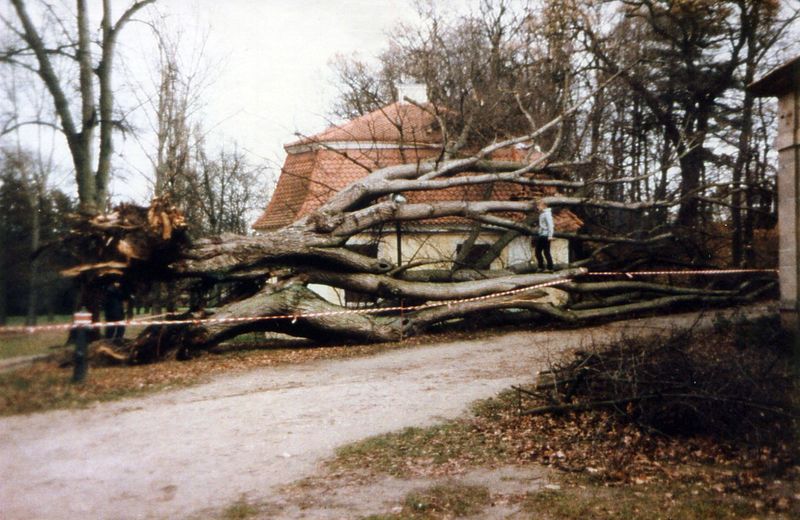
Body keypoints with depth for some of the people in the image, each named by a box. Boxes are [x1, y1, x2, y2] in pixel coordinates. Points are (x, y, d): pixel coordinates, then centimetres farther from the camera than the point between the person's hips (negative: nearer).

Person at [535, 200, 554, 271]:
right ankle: (541, 267, 17)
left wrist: (550, 236, -23)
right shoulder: (541, 213, 16)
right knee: (538, 251, 10)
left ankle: (550, 268, 3)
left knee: (546, 252, -5)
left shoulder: (547, 213, -13)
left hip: (545, 236, -9)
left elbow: (550, 225, -18)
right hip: (540, 235, 9)